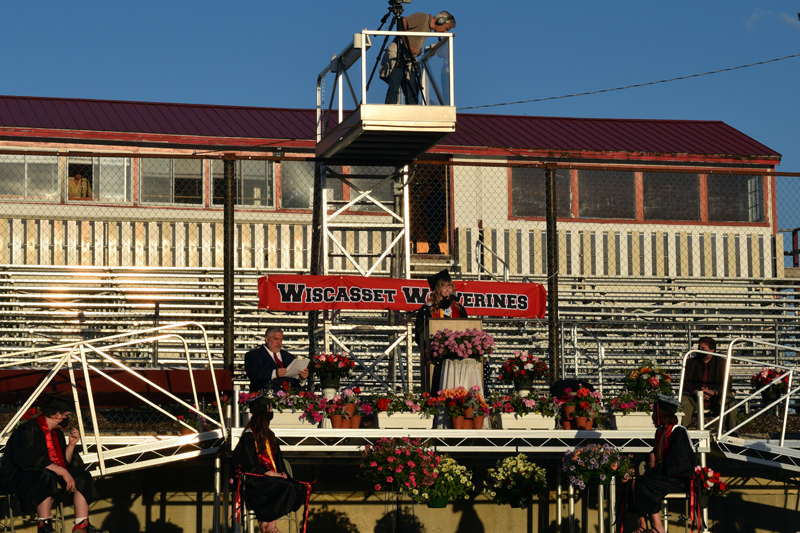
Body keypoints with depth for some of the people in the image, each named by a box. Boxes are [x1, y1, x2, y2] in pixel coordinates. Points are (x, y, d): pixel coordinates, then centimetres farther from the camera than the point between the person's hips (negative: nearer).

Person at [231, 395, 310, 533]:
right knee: (288, 487, -28)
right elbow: (251, 467, -11)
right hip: (254, 482, -7)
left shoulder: (269, 435, 19)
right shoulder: (248, 437, -5)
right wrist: (274, 475, -14)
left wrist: (282, 473, -1)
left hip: (271, 477, 7)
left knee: (299, 487, -19)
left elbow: (278, 461, 21)